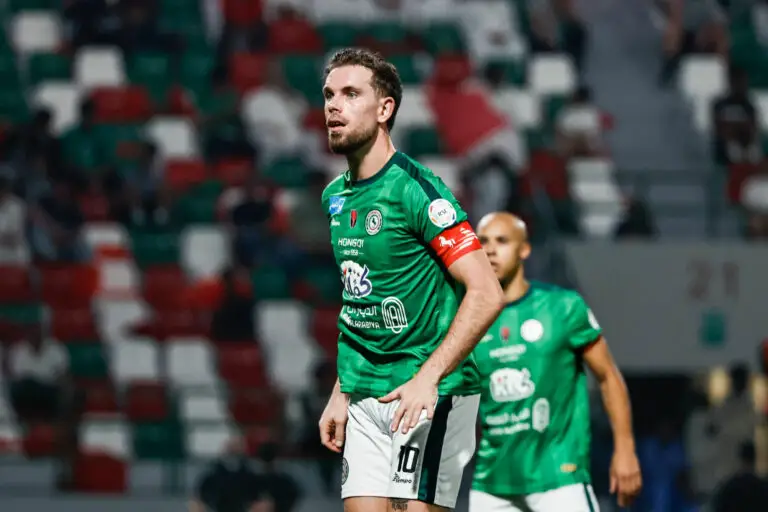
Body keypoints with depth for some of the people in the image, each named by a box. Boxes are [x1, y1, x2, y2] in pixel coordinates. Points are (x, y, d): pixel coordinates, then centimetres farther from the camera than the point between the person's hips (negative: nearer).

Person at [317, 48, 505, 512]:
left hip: (428, 396, -7)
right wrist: (341, 394, 16)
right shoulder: (336, 196, 12)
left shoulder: (415, 189, -13)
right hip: (365, 398, 7)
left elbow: (486, 294, -19)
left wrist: (429, 377, -25)